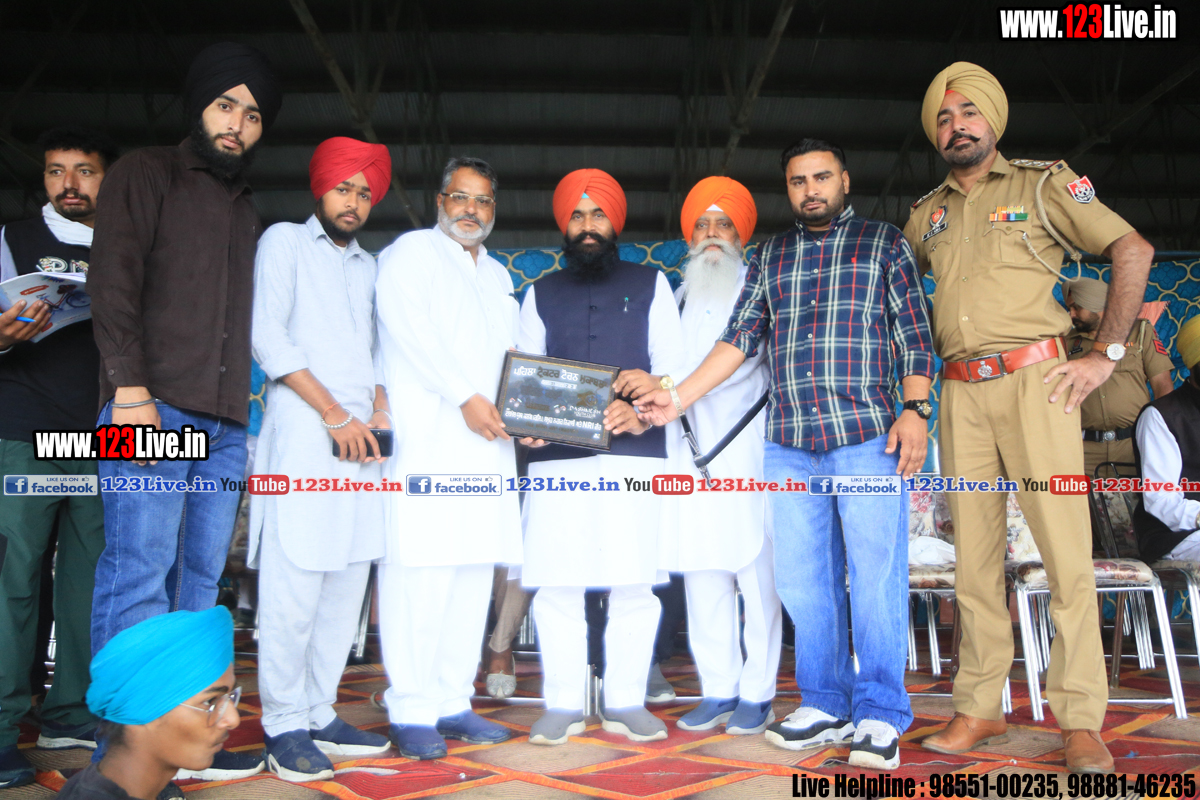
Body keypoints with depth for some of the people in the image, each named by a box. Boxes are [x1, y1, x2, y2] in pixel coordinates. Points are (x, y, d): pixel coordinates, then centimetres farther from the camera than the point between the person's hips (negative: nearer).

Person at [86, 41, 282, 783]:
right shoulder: (146, 173, 6)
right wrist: (131, 391, -15)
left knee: (198, 584, 5)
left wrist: (245, 411, 14)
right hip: (153, 412, -6)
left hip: (224, 423, 6)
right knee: (140, 577, -7)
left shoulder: (246, 210, 24)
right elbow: (113, 285, -5)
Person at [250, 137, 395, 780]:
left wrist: (381, 412, 5)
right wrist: (335, 414, -9)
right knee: (294, 583, -8)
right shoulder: (285, 242, 6)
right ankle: (284, 727, 2)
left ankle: (320, 715, 15)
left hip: (357, 438, 6)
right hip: (302, 432, -6)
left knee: (347, 582, 5)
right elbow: (267, 337, -5)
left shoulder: (368, 265, 24)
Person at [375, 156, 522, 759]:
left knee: (474, 576, 5)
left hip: (486, 444, 7)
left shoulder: (498, 275, 27)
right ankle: (410, 711, 0)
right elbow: (411, 330, -9)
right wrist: (465, 397, -17)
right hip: (425, 440, -6)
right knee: (418, 571, -9)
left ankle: (452, 702, 14)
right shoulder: (411, 253, 7)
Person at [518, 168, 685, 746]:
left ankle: (625, 702, 12)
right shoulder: (541, 292, 19)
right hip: (556, 454, 1)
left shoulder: (649, 284, 15)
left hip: (635, 450, -1)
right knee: (555, 584, -1)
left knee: (634, 582, -1)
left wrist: (642, 411, -13)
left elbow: (672, 365, 7)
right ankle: (562, 704, 11)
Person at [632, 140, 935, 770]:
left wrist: (914, 409, -8)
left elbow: (914, 335, 5)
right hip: (788, 443, 4)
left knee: (875, 576, -3)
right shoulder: (769, 257, 19)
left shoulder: (884, 244, 11)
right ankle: (825, 704, 18)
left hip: (867, 435, -3)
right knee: (802, 580, 5)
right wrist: (680, 396, 6)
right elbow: (740, 338, 14)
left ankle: (879, 715, 9)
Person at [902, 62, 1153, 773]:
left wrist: (1106, 354, -4)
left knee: (1065, 547, -6)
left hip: (1033, 380, -3)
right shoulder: (927, 213, 17)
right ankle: (979, 708, 13)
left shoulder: (1043, 183, 6)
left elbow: (1134, 250, 3)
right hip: (960, 393, 4)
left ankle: (1082, 721, 3)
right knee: (976, 554, 5)